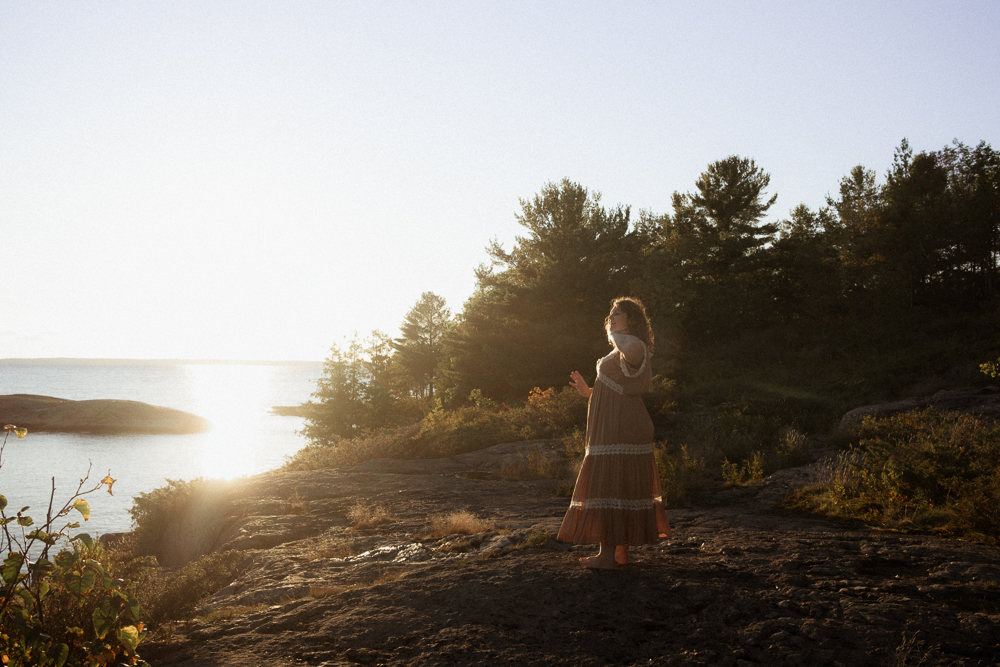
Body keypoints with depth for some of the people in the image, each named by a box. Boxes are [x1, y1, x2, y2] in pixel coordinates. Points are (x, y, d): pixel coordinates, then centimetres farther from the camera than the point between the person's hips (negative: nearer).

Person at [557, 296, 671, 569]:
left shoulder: (632, 347, -12)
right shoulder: (621, 354, 21)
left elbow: (634, 347, -40)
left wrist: (614, 333, -19)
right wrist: (587, 391, 11)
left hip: (620, 431, -11)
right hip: (615, 431, 11)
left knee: (607, 486, -9)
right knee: (624, 487, 12)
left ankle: (607, 555, -8)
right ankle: (621, 551, 17)